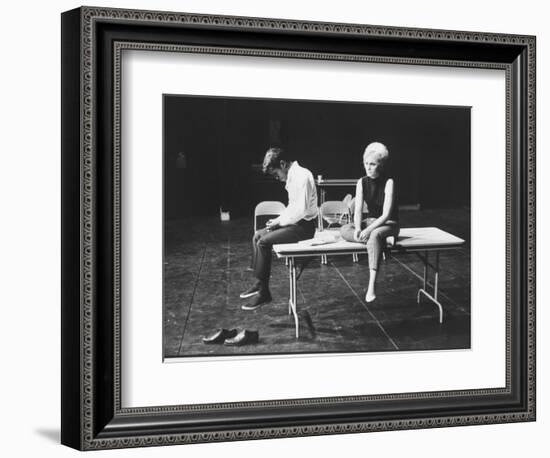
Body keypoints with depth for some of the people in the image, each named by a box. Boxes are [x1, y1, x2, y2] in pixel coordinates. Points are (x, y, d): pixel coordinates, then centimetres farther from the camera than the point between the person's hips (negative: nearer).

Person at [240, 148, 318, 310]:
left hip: (304, 226, -10)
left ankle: (263, 292, -12)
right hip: (295, 222, 10)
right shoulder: (292, 176, 12)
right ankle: (259, 282, 7)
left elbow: (301, 210, -25)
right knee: (257, 236, 7)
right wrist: (278, 220, 6)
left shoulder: (302, 176, -19)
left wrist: (280, 221, -14)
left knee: (263, 241, -18)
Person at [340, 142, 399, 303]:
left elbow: (386, 215, -22)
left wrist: (368, 230, -33)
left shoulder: (389, 182, -15)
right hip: (370, 222, 6)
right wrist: (358, 228, -26)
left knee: (375, 235, -40)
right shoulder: (362, 182, 0)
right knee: (344, 230, -23)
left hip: (389, 224, -5)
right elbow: (358, 211, -5)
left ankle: (372, 286, -45)